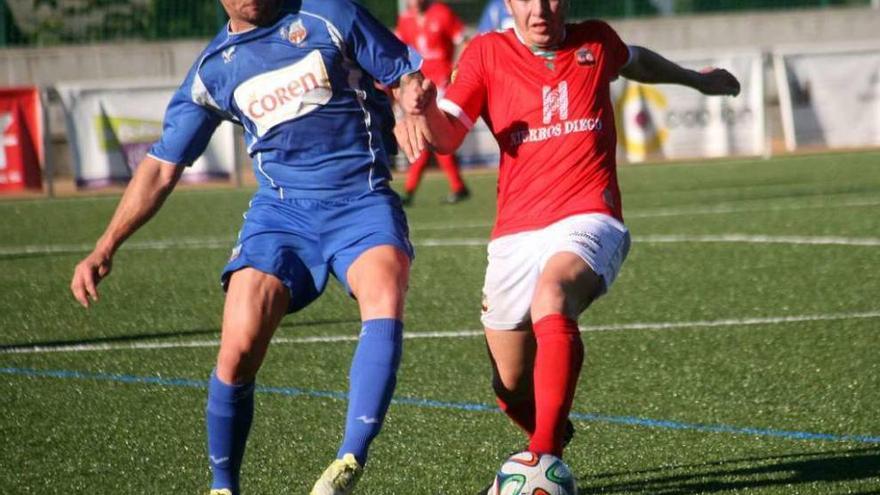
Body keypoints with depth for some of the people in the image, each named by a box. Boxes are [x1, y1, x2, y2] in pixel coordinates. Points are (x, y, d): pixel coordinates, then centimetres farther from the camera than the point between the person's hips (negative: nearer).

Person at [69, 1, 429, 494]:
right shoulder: (212, 70, 10)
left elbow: (407, 75, 7)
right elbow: (161, 167, 13)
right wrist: (105, 249, 5)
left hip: (362, 200, -2)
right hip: (282, 209, 2)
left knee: (385, 301, -32)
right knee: (238, 352, -14)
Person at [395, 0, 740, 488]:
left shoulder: (596, 43, 9)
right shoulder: (487, 53, 5)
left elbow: (635, 61, 33)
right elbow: (446, 135, -5)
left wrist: (696, 79, 49)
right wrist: (421, 113, -29)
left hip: (588, 221, -2)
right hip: (515, 234, 2)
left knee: (551, 295, -36)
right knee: (512, 385, 6)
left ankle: (545, 455, -43)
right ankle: (551, 436, 43)